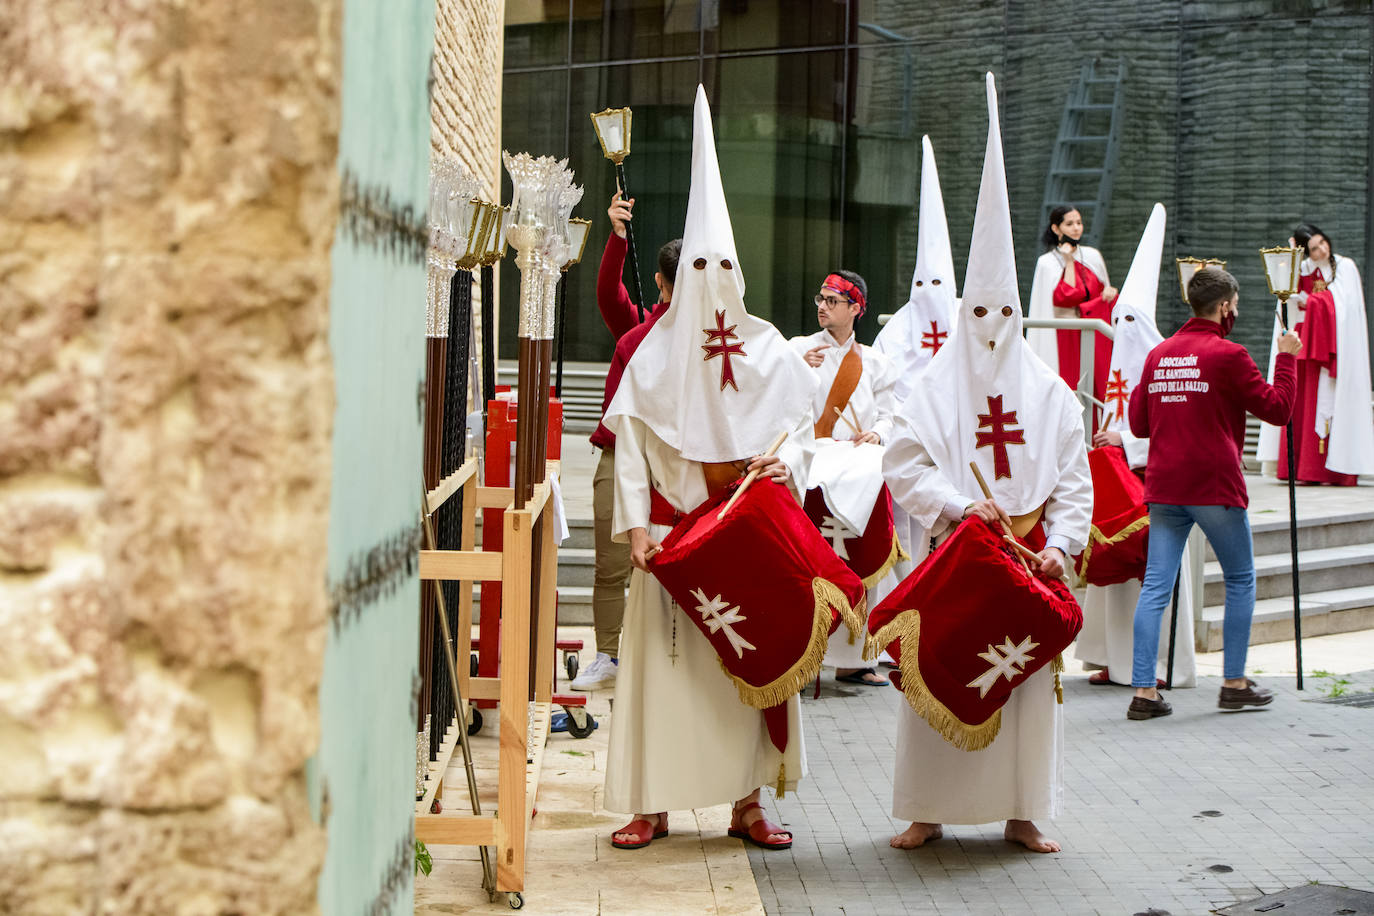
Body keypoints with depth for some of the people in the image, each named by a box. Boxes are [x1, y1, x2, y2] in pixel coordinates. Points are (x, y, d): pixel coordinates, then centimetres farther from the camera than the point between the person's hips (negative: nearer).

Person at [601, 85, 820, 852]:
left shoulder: (770, 351, 8)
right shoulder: (655, 355, 4)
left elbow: (801, 424, 11)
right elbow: (631, 447, 1)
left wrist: (786, 460, -11)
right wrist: (637, 524, -8)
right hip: (675, 525, -1)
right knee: (665, 654, -2)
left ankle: (746, 799, 11)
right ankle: (653, 804, 4)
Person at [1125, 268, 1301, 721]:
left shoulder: (1159, 355, 8)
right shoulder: (1228, 355, -9)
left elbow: (1138, 423, 13)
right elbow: (1278, 408, -5)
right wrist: (1287, 358, 6)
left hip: (1164, 487, 5)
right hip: (1215, 487, -5)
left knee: (1156, 587, 3)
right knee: (1240, 580, 12)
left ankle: (1143, 690, -2)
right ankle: (1235, 683, 15)